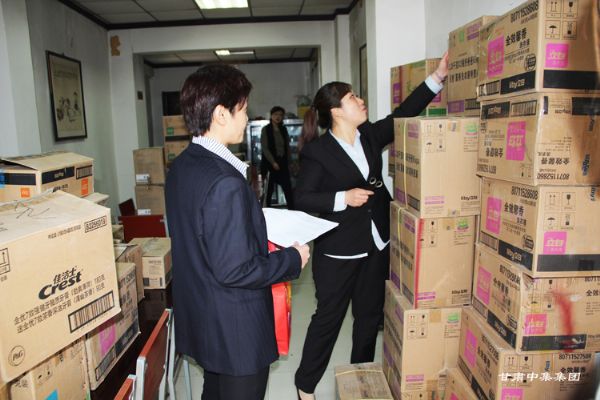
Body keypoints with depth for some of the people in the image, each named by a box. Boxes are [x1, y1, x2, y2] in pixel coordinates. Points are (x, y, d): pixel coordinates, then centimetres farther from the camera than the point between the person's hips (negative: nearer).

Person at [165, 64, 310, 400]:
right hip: (236, 330, -8)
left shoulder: (182, 166, 0)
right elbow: (234, 270, -28)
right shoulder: (225, 182, -29)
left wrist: (255, 223, 13)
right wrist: (293, 259, -15)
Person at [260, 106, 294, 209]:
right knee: (269, 189, 1)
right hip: (270, 163, -4)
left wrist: (288, 162, 5)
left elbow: (287, 147, 12)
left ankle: (292, 210, 2)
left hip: (283, 162, 4)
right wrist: (273, 162, -14)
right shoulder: (266, 129, -3)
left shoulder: (283, 129, 10)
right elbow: (264, 148, -9)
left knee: (288, 188, -2)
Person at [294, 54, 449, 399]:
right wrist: (343, 198, -25)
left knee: (370, 314, 18)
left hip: (376, 244, 7)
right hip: (338, 250, -6)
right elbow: (302, 199, -15)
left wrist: (438, 76, 3)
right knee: (328, 318, 7)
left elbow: (403, 114, 8)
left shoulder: (370, 135, 5)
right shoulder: (317, 151, -13)